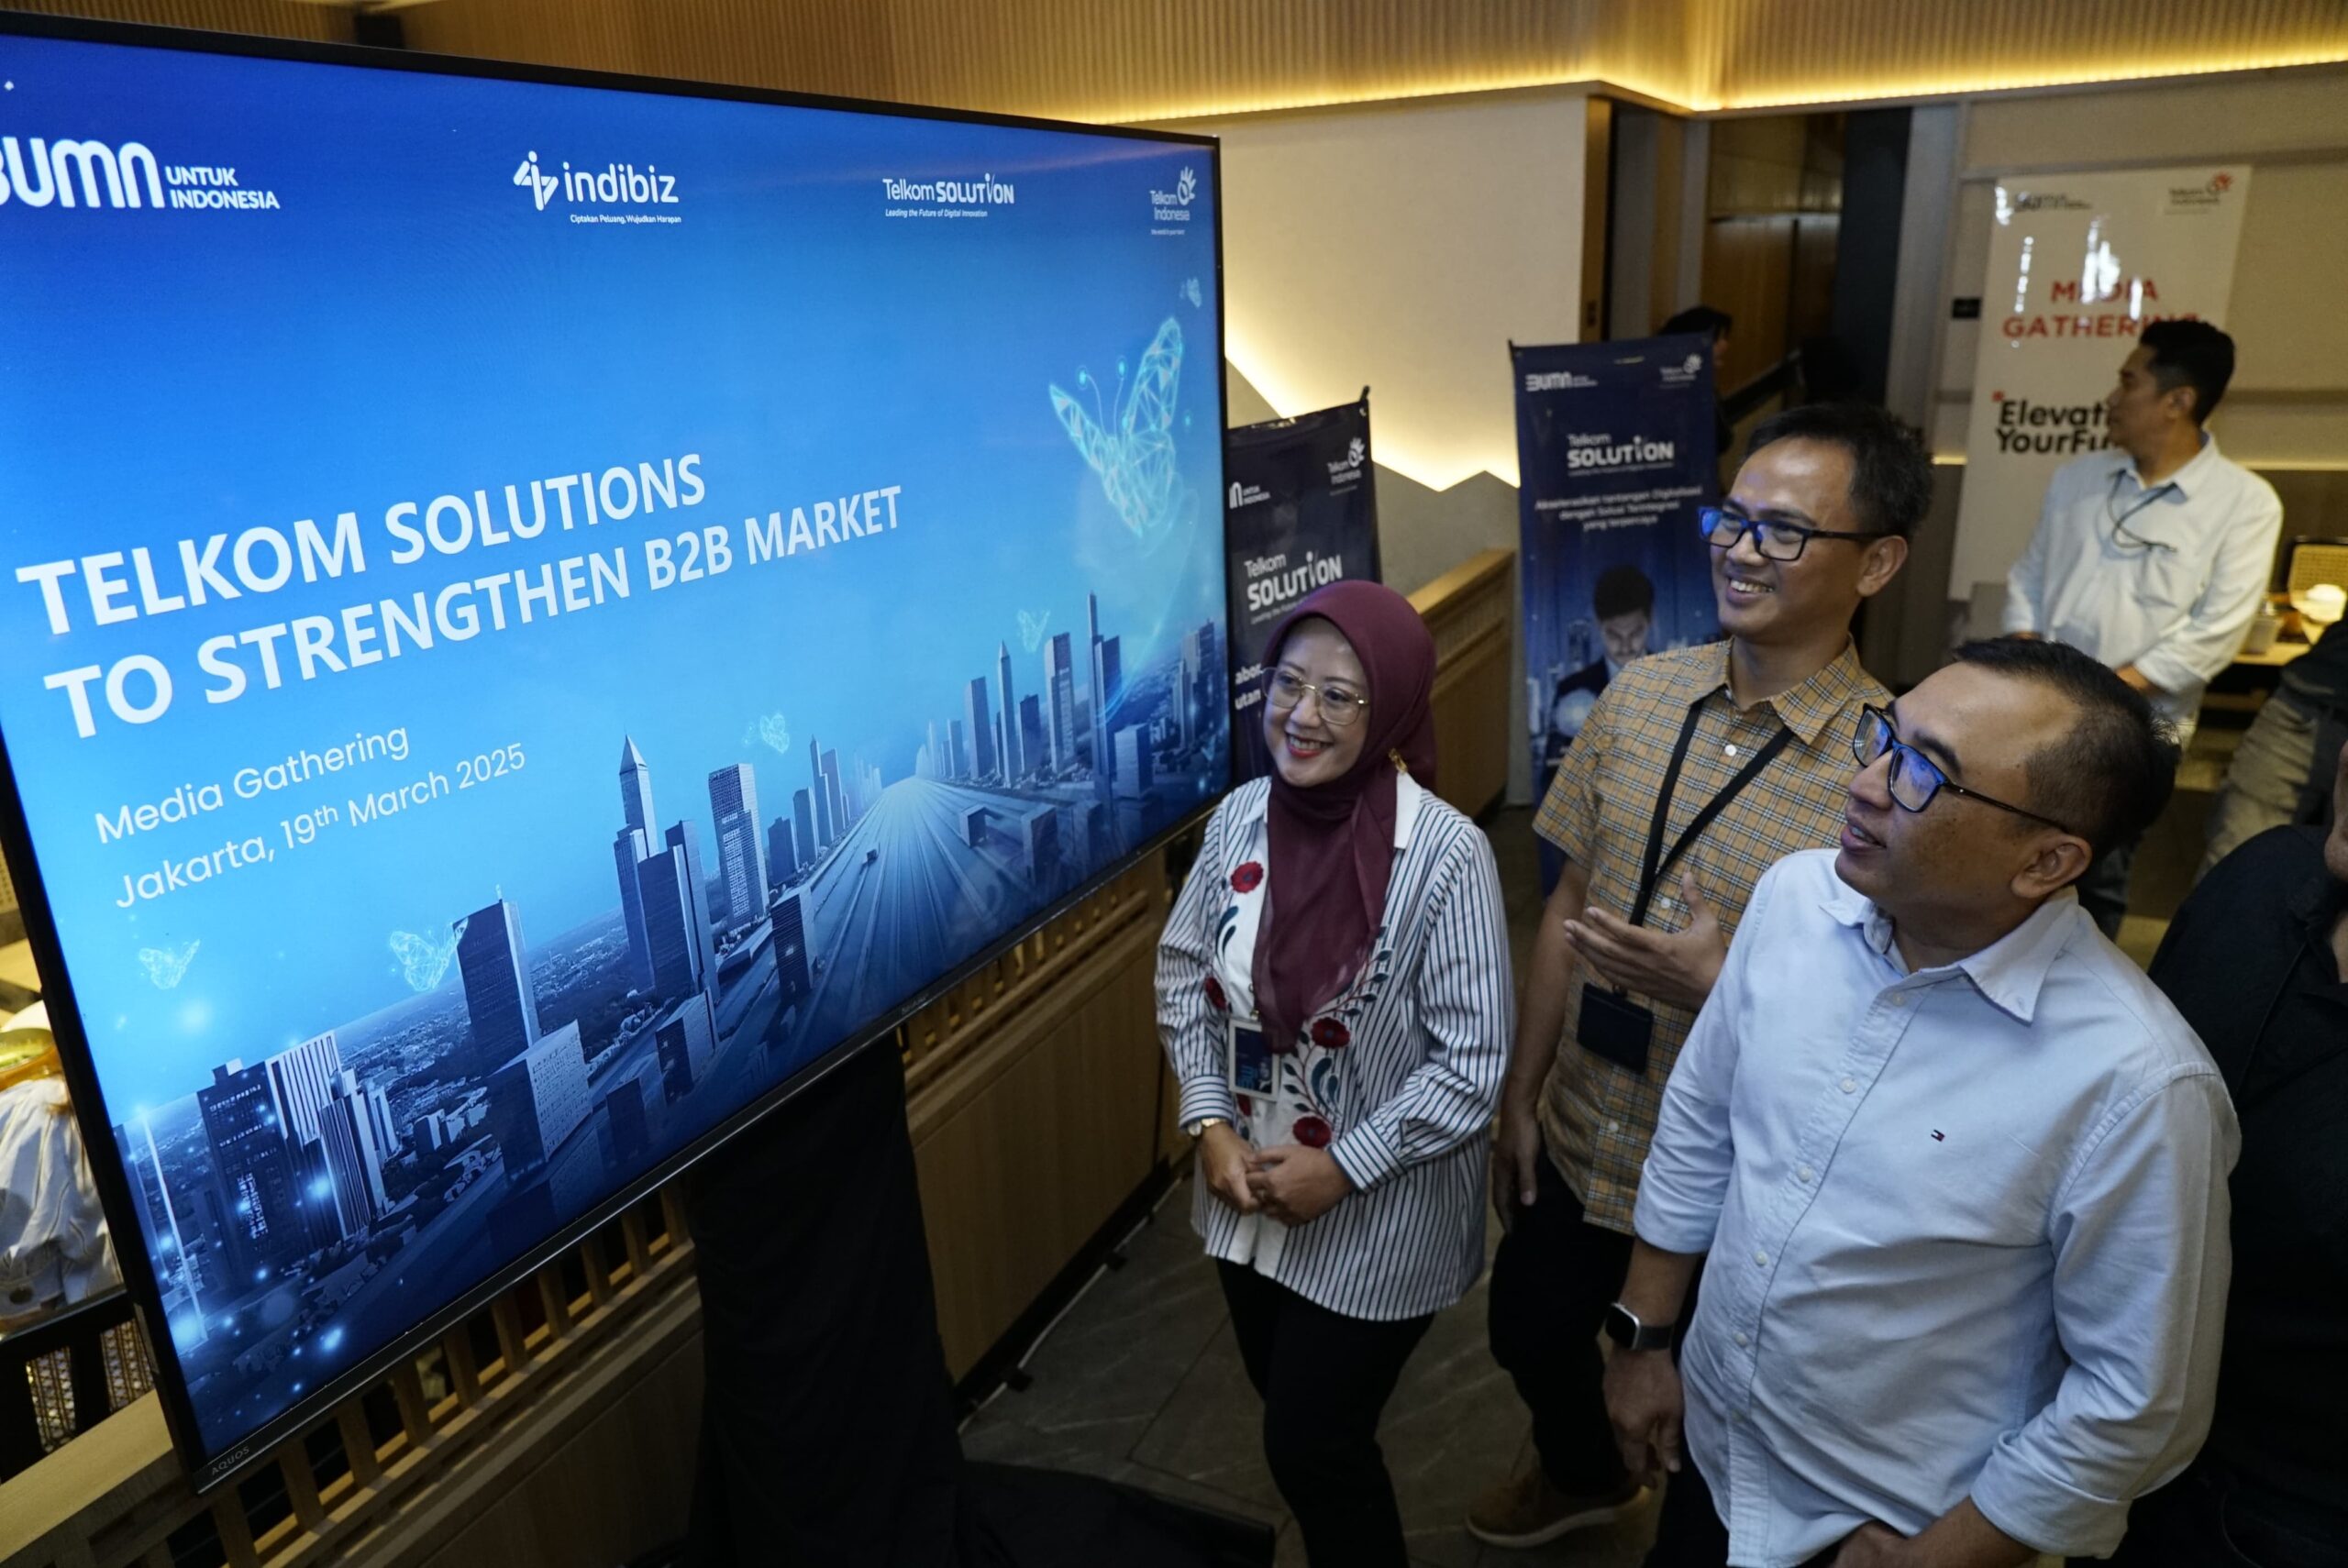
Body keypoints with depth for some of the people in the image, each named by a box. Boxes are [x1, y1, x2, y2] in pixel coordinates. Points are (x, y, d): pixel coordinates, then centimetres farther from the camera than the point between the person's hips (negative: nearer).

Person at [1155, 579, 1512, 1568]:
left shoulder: (1446, 855, -24)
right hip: (1247, 1190, 6)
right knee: (1289, 1410, 26)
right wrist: (1209, 1123, -7)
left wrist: (1341, 1168, -18)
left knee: (1312, 1446, 10)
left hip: (1375, 1216, -5)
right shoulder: (1240, 818, -8)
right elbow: (1183, 974, 3)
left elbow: (1470, 1068, -20)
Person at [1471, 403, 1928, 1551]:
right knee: (1530, 1334, 27)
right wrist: (1520, 1097, 6)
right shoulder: (1641, 696, -6)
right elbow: (1569, 907, 3)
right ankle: (1582, 1473, 60)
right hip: (1576, 1143, 5)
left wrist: (1720, 988, -29)